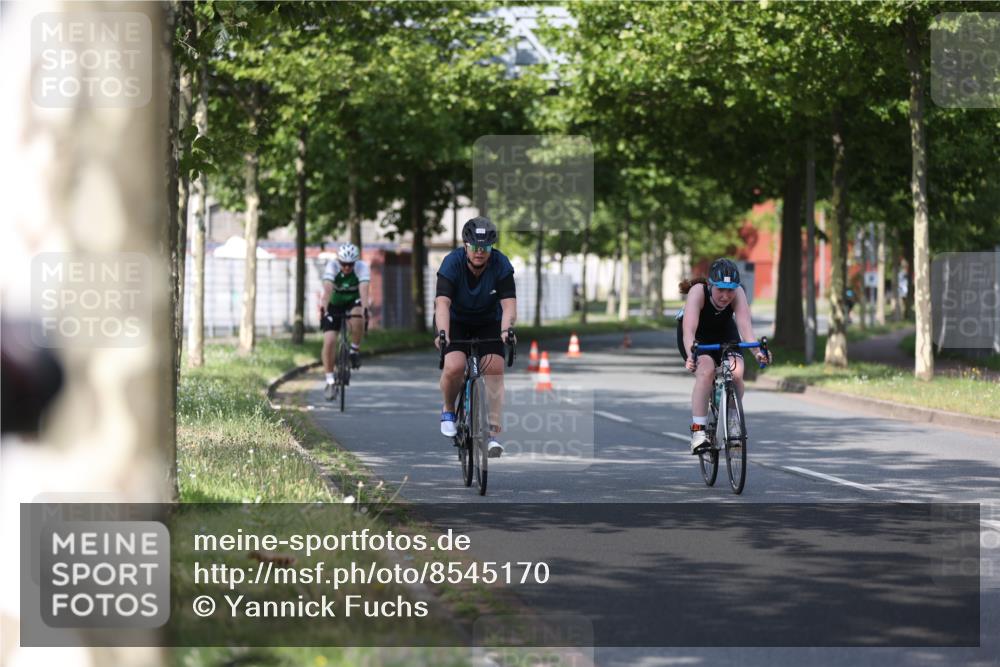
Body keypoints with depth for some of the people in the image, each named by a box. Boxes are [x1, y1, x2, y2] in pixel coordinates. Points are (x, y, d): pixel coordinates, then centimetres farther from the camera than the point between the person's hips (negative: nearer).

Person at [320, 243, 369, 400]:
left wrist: (365, 309, -55)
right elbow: (327, 289, -39)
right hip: (334, 304, 0)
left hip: (353, 302, 0)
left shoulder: (362, 267, -25)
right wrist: (323, 309, -54)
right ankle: (330, 381, -3)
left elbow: (363, 289, -39)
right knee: (329, 341, -15)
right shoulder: (332, 266, -25)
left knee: (357, 317, -36)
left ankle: (355, 350, -11)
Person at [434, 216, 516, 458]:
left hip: (489, 323, 2)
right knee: (454, 367, -24)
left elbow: (508, 304, -28)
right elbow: (442, 302, -35)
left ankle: (493, 433, -12)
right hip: (457, 322, -1)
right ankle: (448, 410, 5)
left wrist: (506, 329, -47)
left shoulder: (501, 265, -21)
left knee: (495, 370, -16)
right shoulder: (452, 262, -25)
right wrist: (442, 333, -51)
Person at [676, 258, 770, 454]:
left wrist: (757, 351, -58)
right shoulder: (698, 292, -35)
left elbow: (744, 325, -40)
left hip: (724, 333, 2)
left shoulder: (738, 294, -29)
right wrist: (691, 356, -63)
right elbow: (689, 330, -46)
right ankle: (698, 431, -28)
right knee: (706, 370, -31)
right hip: (697, 337, -2)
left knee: (736, 372, -23)